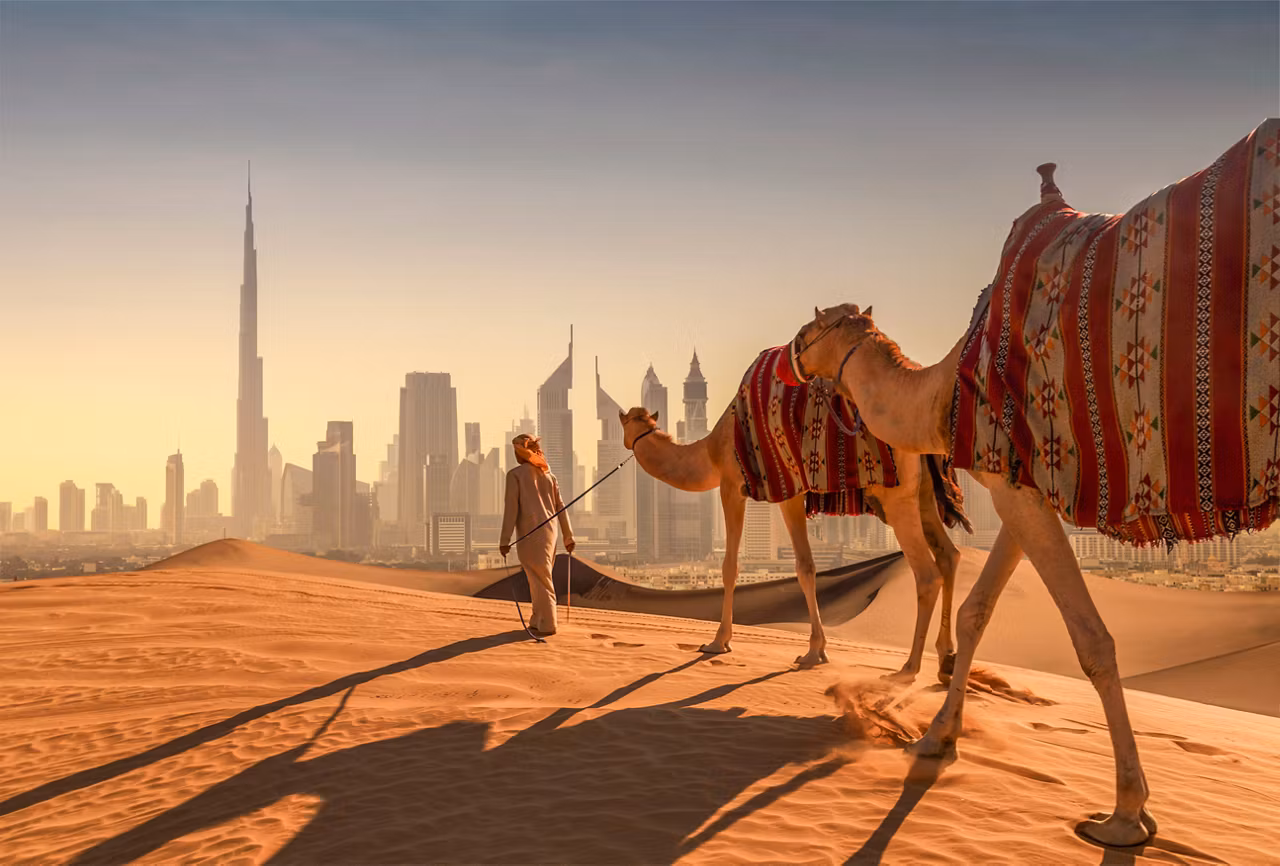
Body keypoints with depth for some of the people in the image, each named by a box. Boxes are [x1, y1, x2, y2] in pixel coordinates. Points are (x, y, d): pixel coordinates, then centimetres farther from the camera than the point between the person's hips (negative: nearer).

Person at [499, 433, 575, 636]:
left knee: (540, 580, -4)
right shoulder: (548, 474, 14)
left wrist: (505, 540, -8)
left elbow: (511, 508, -10)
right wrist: (568, 536, 18)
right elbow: (560, 507, 14)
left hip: (529, 534, -6)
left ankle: (547, 625, -1)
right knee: (541, 579, 15)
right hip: (549, 532, 6)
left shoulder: (515, 475, -4)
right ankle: (537, 622, 20)